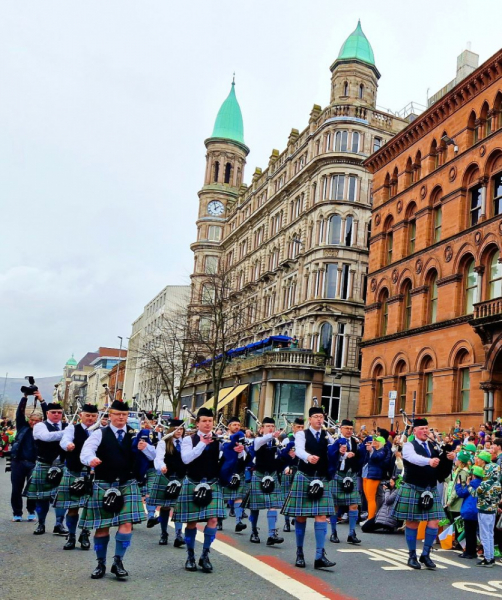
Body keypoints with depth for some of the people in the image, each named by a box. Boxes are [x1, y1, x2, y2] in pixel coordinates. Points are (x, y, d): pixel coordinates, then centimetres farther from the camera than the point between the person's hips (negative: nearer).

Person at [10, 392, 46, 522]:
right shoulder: (23, 427, 8)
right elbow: (20, 412, 0)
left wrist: (41, 400, -11)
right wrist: (25, 397, -9)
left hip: (34, 463, -1)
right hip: (18, 462, 1)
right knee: (16, 489, 5)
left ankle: (31, 512, 21)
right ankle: (17, 513, 16)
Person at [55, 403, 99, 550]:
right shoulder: (72, 428, 2)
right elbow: (64, 440, -19)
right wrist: (68, 445, -42)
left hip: (93, 474, 1)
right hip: (73, 473, -1)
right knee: (72, 507, 4)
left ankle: (85, 535, 21)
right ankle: (71, 537, 19)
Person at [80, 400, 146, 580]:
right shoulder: (99, 434, 0)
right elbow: (86, 451, -18)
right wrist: (91, 459, -41)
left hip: (127, 485, 1)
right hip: (103, 485, -1)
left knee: (126, 524, -8)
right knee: (101, 526, 6)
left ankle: (118, 561, 7)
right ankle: (101, 563, 22)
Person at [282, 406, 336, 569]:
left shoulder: (327, 436, 10)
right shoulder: (301, 434, -4)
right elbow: (299, 450, -23)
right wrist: (309, 457, -43)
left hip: (321, 479, 3)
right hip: (303, 477, -2)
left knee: (321, 515, -6)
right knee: (301, 516, 5)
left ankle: (320, 556, -6)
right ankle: (299, 553, 19)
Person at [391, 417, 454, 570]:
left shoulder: (434, 446, 11)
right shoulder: (409, 446, -6)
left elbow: (441, 468, 7)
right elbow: (414, 458, -29)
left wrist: (448, 458, -13)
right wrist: (429, 461, -47)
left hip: (431, 490, 5)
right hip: (413, 490, -5)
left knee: (434, 522, -1)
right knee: (412, 522, 3)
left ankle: (425, 555, 16)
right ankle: (412, 556, 18)